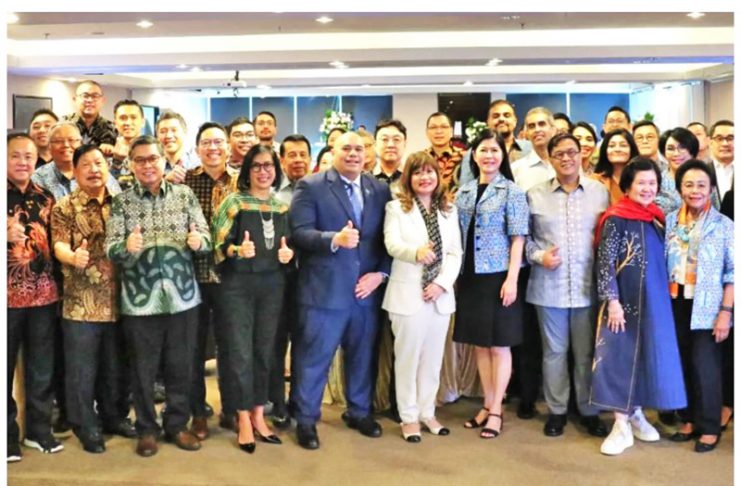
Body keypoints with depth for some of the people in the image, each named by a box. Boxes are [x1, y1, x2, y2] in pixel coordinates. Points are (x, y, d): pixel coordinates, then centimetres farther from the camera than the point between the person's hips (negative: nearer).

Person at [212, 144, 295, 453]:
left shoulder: (282, 206, 10)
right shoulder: (233, 202, -4)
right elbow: (218, 245, -8)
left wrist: (287, 254, -5)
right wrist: (238, 250, -27)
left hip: (272, 285, 4)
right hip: (237, 285, -4)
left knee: (264, 352, 10)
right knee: (240, 353, -2)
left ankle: (258, 416, 22)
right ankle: (244, 420, 11)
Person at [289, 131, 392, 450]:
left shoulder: (380, 190, 8)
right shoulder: (311, 186, -4)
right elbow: (300, 232, -13)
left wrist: (380, 273, -7)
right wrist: (334, 240, -28)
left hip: (367, 288, 4)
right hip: (324, 289, -4)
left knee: (362, 355, 16)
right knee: (314, 358, 5)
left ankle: (359, 412, 34)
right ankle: (306, 420, 20)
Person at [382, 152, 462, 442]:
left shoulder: (449, 211, 11)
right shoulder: (396, 208, 0)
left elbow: (455, 253, 5)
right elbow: (392, 244, -15)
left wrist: (442, 283, -10)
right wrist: (416, 252, -36)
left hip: (440, 295, 4)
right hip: (408, 294, -3)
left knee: (432, 359, 11)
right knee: (408, 358, 4)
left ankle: (427, 412, 23)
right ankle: (409, 417, 15)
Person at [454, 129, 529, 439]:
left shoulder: (512, 191, -4)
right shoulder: (463, 192, 11)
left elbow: (518, 238, -8)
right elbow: (458, 236, 13)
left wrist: (512, 278, -16)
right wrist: (455, 274, 7)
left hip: (499, 276, -5)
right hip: (470, 276, 5)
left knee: (499, 344, 2)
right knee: (480, 344, 10)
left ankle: (496, 410, 10)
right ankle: (487, 405, 21)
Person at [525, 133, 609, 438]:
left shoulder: (600, 192, 3)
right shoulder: (535, 195, 3)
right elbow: (523, 237, 7)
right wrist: (539, 256, -10)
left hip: (588, 286, 0)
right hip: (549, 287, 0)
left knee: (587, 353, 9)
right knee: (554, 351, 9)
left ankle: (589, 410, 23)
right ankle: (556, 410, 22)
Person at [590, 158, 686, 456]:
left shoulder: (657, 218, 9)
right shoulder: (616, 219, -9)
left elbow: (661, 262, 15)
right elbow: (605, 262, -12)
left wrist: (664, 297, 12)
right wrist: (612, 300, -17)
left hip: (654, 300, 6)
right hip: (624, 299, -6)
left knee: (647, 356, 11)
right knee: (619, 356, -2)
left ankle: (636, 414, 26)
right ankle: (621, 425, 3)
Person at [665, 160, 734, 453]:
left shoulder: (724, 225, -4)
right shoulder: (669, 222, 5)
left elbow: (733, 273, -5)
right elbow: (662, 265, 9)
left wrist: (726, 312, -11)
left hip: (707, 307, -3)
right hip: (676, 304, 4)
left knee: (705, 365, -2)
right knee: (682, 363, 9)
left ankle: (709, 427, 12)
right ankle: (689, 420, 23)